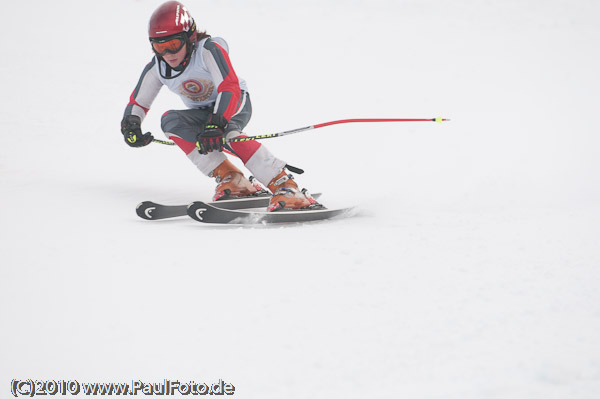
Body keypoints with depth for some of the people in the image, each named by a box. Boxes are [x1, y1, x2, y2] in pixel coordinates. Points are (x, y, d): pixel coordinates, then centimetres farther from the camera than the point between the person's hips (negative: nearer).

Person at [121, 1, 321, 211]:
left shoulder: (209, 49, -26)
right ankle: (230, 178, -26)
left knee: (224, 131, -38)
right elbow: (137, 103, 4)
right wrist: (130, 127, -17)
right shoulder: (156, 68, -9)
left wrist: (216, 124, -50)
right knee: (169, 120, -22)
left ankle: (285, 187, -46)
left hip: (234, 104, -6)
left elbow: (230, 89, -37)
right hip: (203, 114, 6)